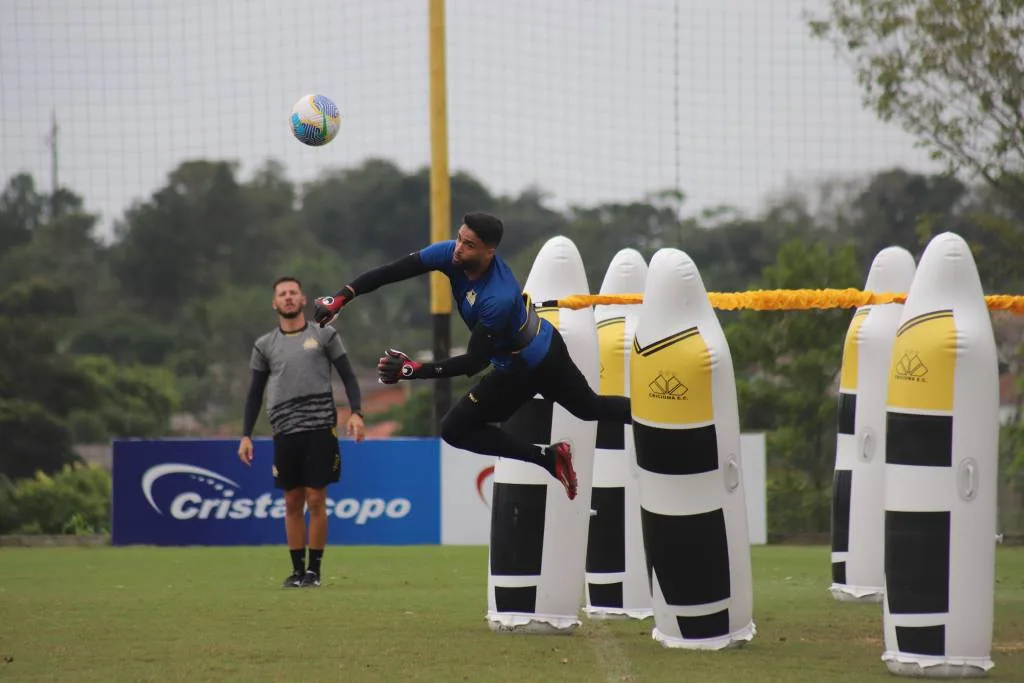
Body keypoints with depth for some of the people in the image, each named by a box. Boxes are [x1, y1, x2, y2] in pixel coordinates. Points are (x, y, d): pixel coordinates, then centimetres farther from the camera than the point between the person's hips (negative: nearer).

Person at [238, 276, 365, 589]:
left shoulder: (324, 336, 6)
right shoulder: (265, 346, 11)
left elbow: (348, 377, 5)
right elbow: (255, 394, 14)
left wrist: (356, 413, -9)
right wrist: (246, 436, 7)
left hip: (320, 428, -2)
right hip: (285, 432, 2)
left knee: (316, 500, -3)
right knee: (292, 502, 4)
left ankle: (314, 570, 3)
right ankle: (297, 569, 12)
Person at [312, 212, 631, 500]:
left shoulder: (498, 299, -38)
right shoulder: (451, 253, -19)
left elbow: (474, 363, -33)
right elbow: (392, 272, -20)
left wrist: (412, 369, -40)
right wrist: (341, 297, -29)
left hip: (526, 368, -8)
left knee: (456, 429, -2)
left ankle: (548, 457, 2)